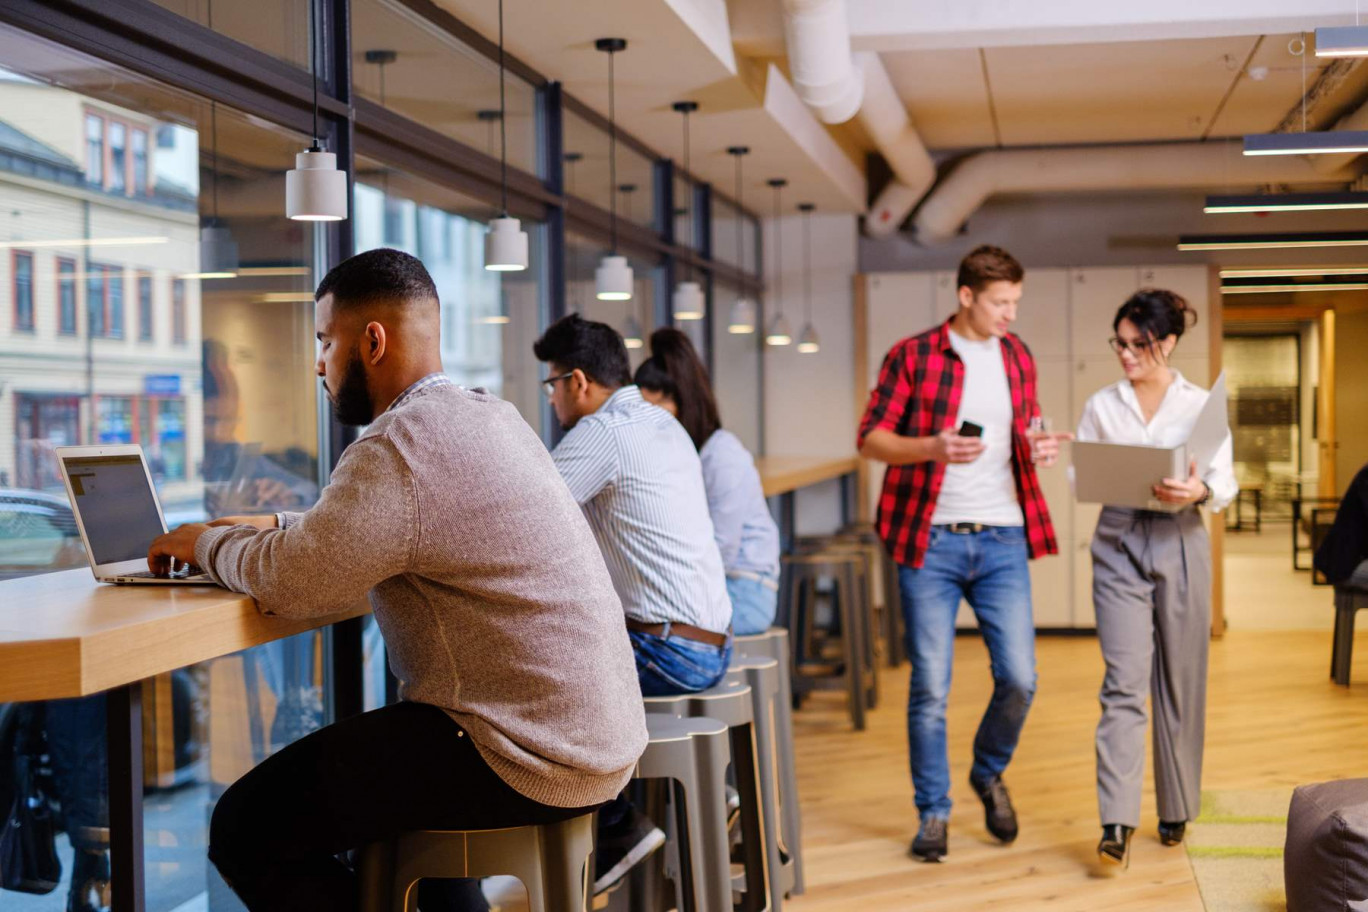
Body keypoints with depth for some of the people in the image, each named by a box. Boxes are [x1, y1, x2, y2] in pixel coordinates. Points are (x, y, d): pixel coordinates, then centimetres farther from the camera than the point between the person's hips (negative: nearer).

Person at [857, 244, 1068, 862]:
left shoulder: (1018, 357, 11)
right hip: (930, 540, -3)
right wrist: (933, 447, -21)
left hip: (1002, 540, 4)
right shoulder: (913, 356, -3)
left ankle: (989, 775, 27)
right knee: (930, 687, 0)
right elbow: (871, 438, -3)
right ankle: (934, 811, 15)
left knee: (1019, 679, -1)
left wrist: (1039, 446, -1)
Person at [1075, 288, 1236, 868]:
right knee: (1124, 683, -9)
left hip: (1180, 544, 0)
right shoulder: (1101, 407, 8)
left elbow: (1226, 483, -3)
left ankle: (1176, 810, 23)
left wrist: (1198, 490, -25)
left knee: (1180, 683, 8)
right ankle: (1116, 825, -13)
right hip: (1119, 545, 0)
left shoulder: (1201, 405, 4)